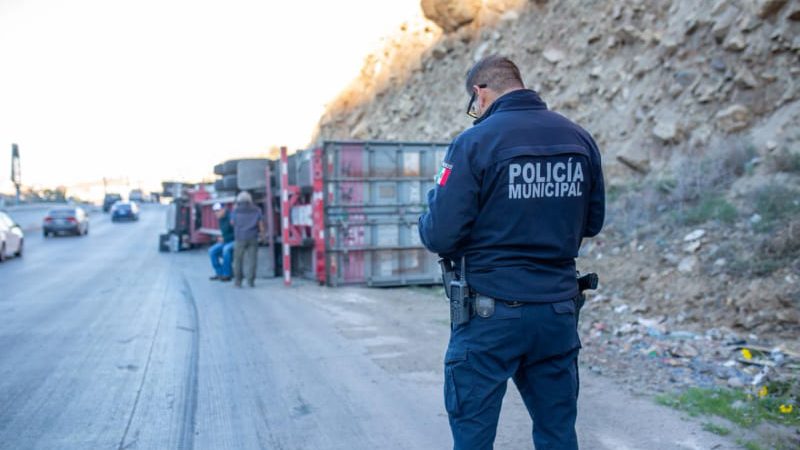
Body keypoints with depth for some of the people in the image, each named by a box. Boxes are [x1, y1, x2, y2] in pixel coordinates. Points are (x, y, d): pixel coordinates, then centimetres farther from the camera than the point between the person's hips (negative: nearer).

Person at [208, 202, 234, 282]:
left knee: (226, 249, -35)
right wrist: (221, 238, 2)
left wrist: (224, 238, -19)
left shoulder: (230, 218, -20)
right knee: (212, 251, -8)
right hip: (226, 241, 9)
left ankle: (227, 274, -26)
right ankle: (220, 273, -2)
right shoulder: (221, 219, 6)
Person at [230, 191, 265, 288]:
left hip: (240, 238, -1)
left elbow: (232, 222, 13)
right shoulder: (256, 210, 4)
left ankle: (238, 281, 5)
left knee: (238, 260, 6)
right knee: (251, 259, 1)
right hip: (253, 237, 1)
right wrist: (262, 233, 16)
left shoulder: (236, 210, 1)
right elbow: (260, 223, 3)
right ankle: (251, 280, -2)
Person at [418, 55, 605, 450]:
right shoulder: (580, 139, 4)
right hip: (559, 312, 5)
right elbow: (591, 223, 14)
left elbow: (440, 237, -13)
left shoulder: (473, 143, -12)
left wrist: (436, 201, 7)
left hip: (491, 315, -5)